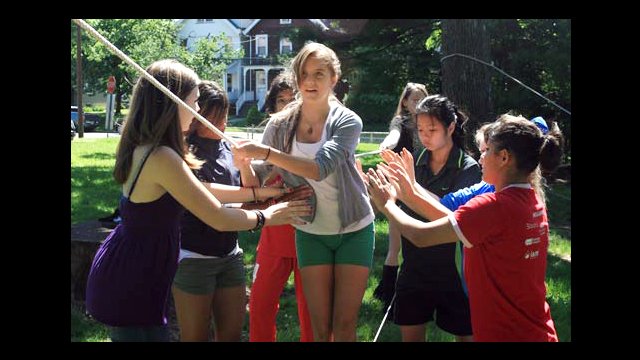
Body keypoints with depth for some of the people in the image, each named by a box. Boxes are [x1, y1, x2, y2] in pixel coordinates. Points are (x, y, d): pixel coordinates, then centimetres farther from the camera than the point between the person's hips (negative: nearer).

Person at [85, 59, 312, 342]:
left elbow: (201, 189, 15)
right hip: (129, 287, -9)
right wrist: (266, 217, -3)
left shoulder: (143, 148, 4)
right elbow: (219, 219, -20)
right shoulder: (162, 158, -25)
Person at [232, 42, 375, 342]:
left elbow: (320, 168, -30)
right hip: (310, 233, 2)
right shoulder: (280, 124, -5)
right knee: (320, 327, 4)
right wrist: (244, 161, -26)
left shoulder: (347, 121, -13)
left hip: (354, 229, -2)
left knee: (345, 325, 2)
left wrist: (266, 152, -37)